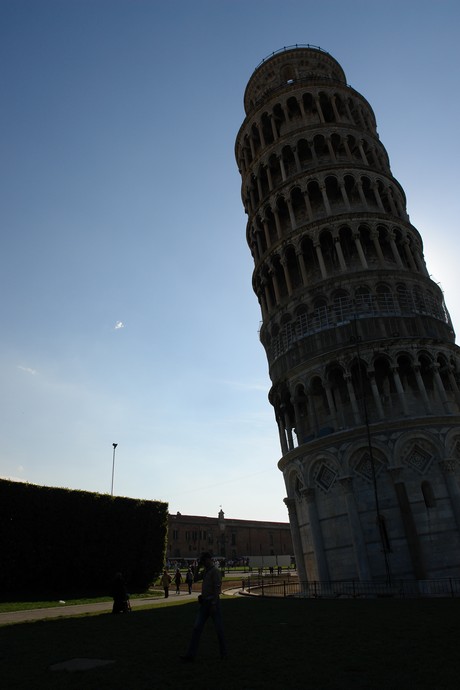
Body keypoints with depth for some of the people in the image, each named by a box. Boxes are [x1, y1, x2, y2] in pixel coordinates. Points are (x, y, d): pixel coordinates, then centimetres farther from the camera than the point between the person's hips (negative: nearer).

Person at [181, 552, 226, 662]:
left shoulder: (215, 571, -14)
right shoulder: (206, 571, 14)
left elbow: (217, 588, -19)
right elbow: (196, 579, 17)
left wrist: (214, 604, -22)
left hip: (213, 602, -8)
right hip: (204, 602, 9)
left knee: (219, 629, 5)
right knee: (197, 628, 4)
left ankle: (223, 653, 20)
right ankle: (191, 654, 6)